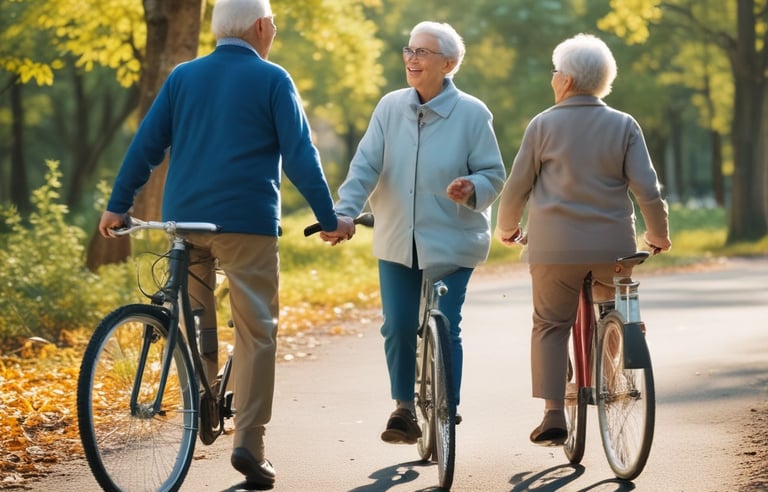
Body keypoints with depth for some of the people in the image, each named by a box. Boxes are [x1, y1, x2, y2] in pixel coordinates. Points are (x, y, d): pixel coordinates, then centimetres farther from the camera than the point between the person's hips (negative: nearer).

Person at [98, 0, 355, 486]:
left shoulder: (183, 77, 10)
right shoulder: (272, 80, 0)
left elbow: (146, 146, 9)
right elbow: (300, 157, -4)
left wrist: (118, 206, 15)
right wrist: (330, 219, 3)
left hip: (183, 220, 4)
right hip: (247, 222, -4)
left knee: (194, 322, 17)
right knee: (256, 332, 0)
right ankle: (249, 442, -6)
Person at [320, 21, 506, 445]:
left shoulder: (471, 114, -8)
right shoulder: (390, 108, -1)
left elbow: (493, 174, -4)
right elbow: (365, 167, -5)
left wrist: (472, 189, -27)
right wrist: (342, 213, -19)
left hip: (451, 242, -3)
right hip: (396, 240, 3)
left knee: (444, 330, -2)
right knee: (398, 327, 3)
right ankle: (404, 409, 20)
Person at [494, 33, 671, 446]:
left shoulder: (544, 125, -1)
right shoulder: (624, 126, 1)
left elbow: (517, 186, 4)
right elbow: (647, 190, -3)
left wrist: (506, 227, 21)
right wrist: (658, 233, 14)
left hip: (555, 246, -1)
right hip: (614, 245, 1)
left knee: (550, 325, 7)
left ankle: (553, 415, -2)